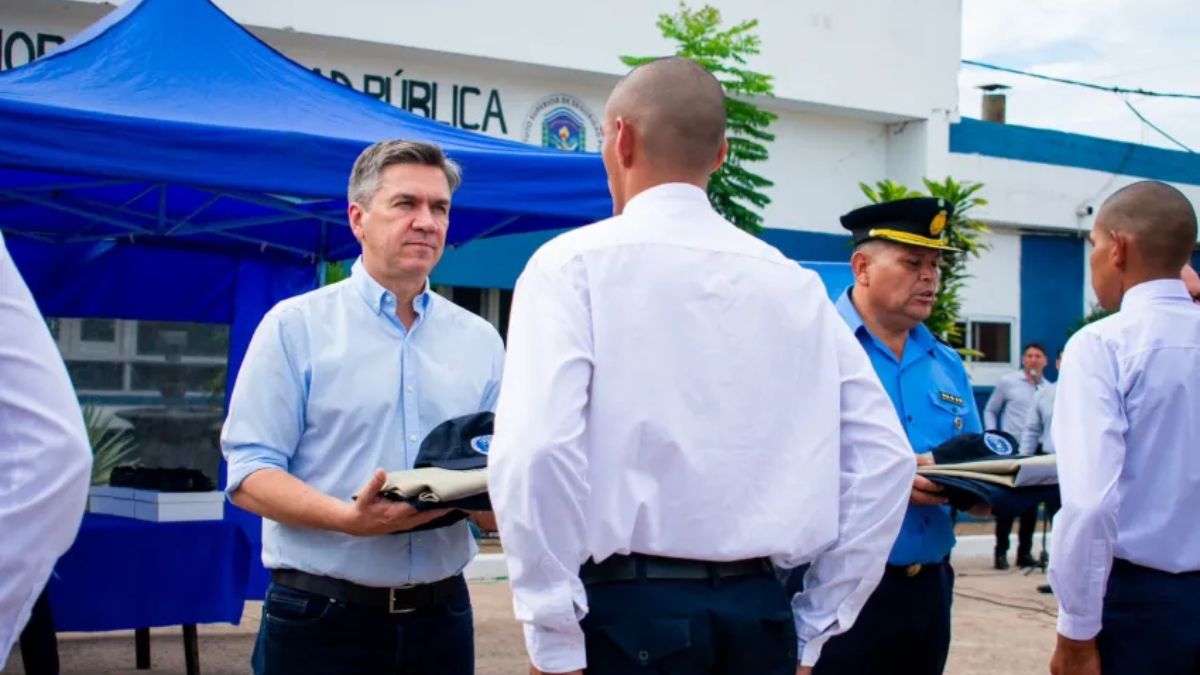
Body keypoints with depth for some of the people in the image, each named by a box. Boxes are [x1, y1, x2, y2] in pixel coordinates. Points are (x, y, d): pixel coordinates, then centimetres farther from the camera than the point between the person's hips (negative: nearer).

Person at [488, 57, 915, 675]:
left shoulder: (574, 264, -5)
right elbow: (882, 456, 7)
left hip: (628, 612, -4)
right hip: (761, 616, 4)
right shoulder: (794, 283, 8)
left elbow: (533, 448, -18)